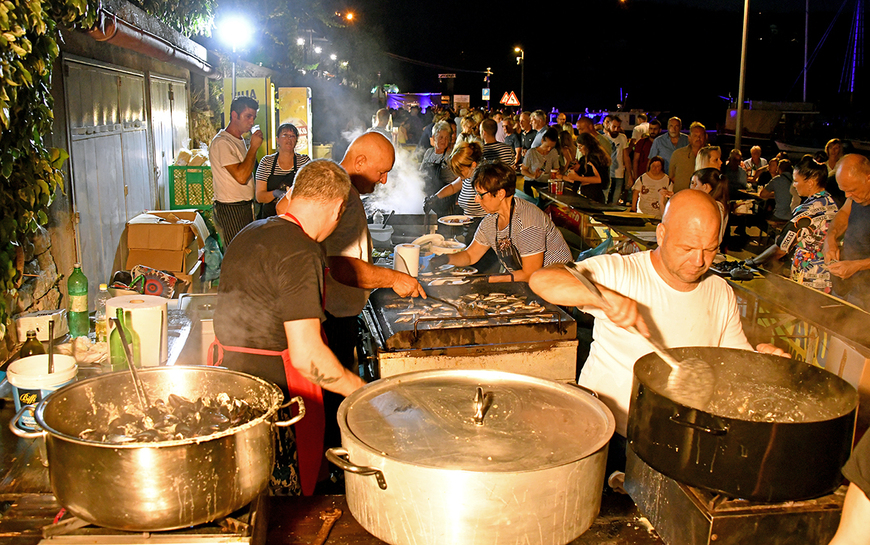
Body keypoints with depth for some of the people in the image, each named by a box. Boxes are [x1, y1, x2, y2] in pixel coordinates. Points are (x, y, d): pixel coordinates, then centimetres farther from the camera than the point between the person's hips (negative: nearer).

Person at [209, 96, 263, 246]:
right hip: (231, 209, -9)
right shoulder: (221, 142, -16)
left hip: (245, 206, 9)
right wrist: (254, 147, -18)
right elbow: (241, 176, -24)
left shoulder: (239, 140, 15)